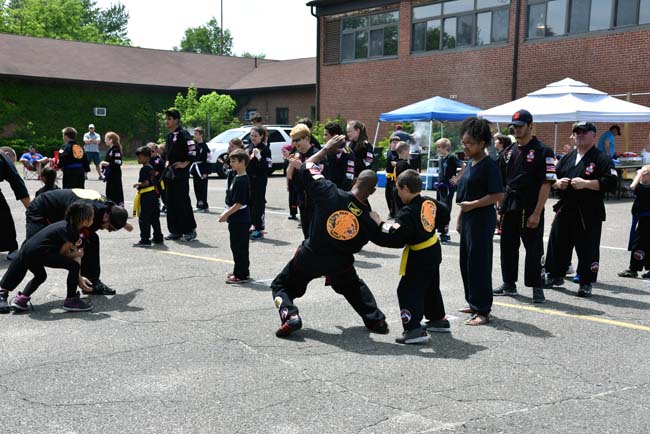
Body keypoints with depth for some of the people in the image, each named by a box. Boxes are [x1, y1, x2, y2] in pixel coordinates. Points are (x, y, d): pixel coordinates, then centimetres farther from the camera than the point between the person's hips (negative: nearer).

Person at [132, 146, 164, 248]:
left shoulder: (144, 169, -14)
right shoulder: (151, 168, 12)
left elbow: (145, 183, -22)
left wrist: (137, 184, -7)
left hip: (146, 196, -9)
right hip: (154, 194, 9)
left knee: (144, 219, -4)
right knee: (154, 218, 15)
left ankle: (145, 240, -5)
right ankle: (158, 238, 21)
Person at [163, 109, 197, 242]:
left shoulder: (183, 134, -12)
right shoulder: (169, 136, 15)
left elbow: (193, 150, -20)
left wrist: (185, 164, -15)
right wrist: (168, 162, 17)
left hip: (181, 173, -9)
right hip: (170, 173, 9)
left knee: (183, 202, -7)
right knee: (171, 202, 9)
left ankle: (190, 231, 1)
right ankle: (175, 231, 16)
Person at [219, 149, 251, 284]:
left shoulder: (242, 180, -19)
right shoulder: (233, 175, 10)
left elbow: (239, 203, -22)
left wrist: (226, 214, -18)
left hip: (240, 220, -10)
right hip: (235, 219, 10)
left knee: (239, 247, -3)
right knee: (236, 246, 17)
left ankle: (241, 274, 3)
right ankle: (240, 271, 27)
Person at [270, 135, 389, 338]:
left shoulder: (330, 194, -22)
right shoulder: (370, 219, -15)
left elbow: (306, 169, -12)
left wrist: (326, 149, -1)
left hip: (310, 256, -2)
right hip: (340, 264, 3)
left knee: (281, 286, 17)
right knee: (354, 287, 34)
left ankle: (290, 316, -8)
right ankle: (376, 320, 25)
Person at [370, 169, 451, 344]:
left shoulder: (407, 213, -26)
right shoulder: (430, 202, -1)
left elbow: (395, 238, -30)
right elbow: (444, 214, 16)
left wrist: (380, 224, -21)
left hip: (420, 256, -9)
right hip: (434, 250, 9)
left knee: (408, 291, -7)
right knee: (431, 287, 25)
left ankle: (414, 329, -16)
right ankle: (438, 319, 39)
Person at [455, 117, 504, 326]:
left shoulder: (488, 165, -15)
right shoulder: (470, 163, 12)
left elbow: (498, 195, -19)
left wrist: (473, 204, -19)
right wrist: (460, 218, 18)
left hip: (482, 219, -9)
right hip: (468, 219, 9)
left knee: (479, 264, -5)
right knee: (466, 262, 15)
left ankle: (483, 311, 2)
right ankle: (474, 303, 28)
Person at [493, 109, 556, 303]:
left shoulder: (543, 151, -6)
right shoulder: (508, 152, 13)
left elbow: (546, 184, -11)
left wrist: (536, 213, -16)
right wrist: (500, 207, 9)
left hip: (530, 210, -6)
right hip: (509, 208, 6)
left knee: (534, 249, -3)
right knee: (507, 247, 12)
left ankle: (537, 288, 6)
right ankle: (509, 285, 25)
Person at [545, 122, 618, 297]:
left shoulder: (602, 159, -3)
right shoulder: (567, 158, 15)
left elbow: (611, 183, -14)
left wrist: (585, 183, -19)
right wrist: (557, 183, -4)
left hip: (589, 214, -5)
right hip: (565, 210, 5)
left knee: (587, 249, -2)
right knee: (557, 243, 10)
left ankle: (586, 283, 10)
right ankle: (554, 276, 27)